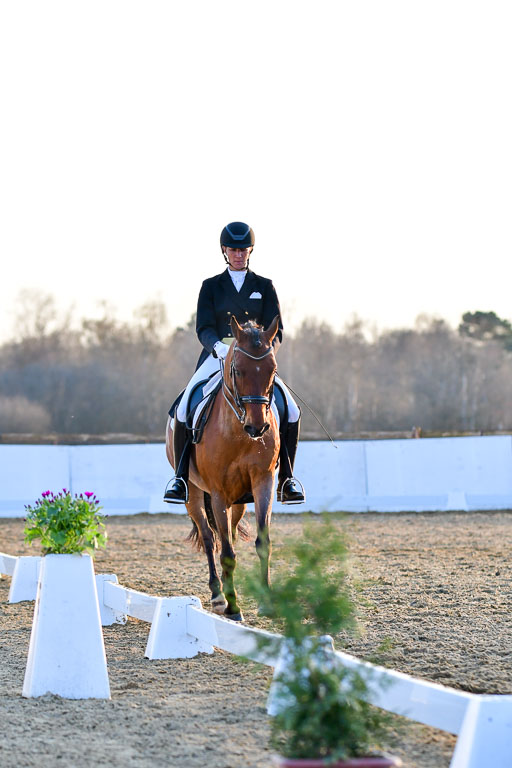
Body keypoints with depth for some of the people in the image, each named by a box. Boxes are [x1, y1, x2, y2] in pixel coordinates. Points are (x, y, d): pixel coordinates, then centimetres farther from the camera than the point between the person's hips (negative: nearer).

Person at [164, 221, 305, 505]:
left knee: (291, 411, -20)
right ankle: (181, 476, -13)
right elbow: (203, 328, -2)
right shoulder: (211, 287, 9)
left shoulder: (265, 287, 10)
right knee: (184, 410, -26)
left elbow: (276, 331, 3)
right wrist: (218, 346, -25)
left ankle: (286, 478, -5)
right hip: (216, 357, -1)